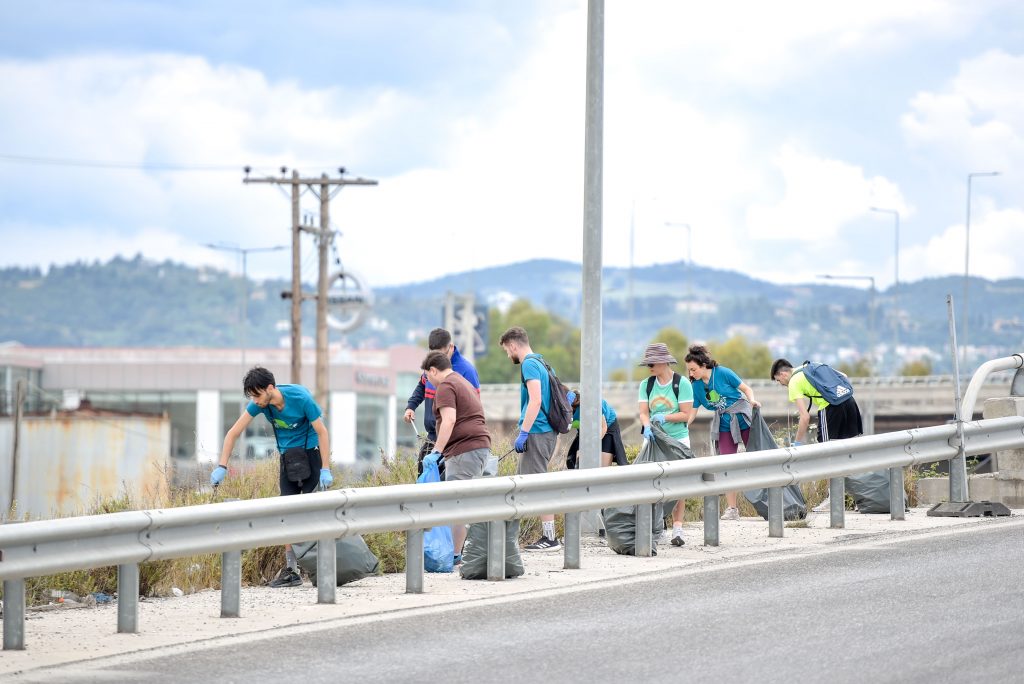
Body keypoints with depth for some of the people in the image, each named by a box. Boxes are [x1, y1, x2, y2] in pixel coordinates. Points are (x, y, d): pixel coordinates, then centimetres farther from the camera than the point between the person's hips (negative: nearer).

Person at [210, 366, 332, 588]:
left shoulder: (301, 398, -25)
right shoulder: (259, 404, -12)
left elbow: (322, 432, -17)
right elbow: (233, 433, -7)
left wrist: (325, 469, -21)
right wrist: (221, 467, -15)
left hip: (311, 452, -5)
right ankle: (291, 569, -3)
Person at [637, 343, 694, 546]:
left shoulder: (681, 384, -7)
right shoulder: (646, 385, 5)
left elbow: (686, 415, -8)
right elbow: (643, 412, -1)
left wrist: (665, 417, -22)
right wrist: (647, 426, -22)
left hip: (678, 439, -3)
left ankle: (677, 528, 1)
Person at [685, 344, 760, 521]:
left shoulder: (723, 373, -12)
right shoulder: (696, 386, 0)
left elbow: (746, 389, -5)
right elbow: (692, 413, 3)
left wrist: (752, 401, -25)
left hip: (743, 419, -4)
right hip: (723, 426, 4)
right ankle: (732, 509, 0)